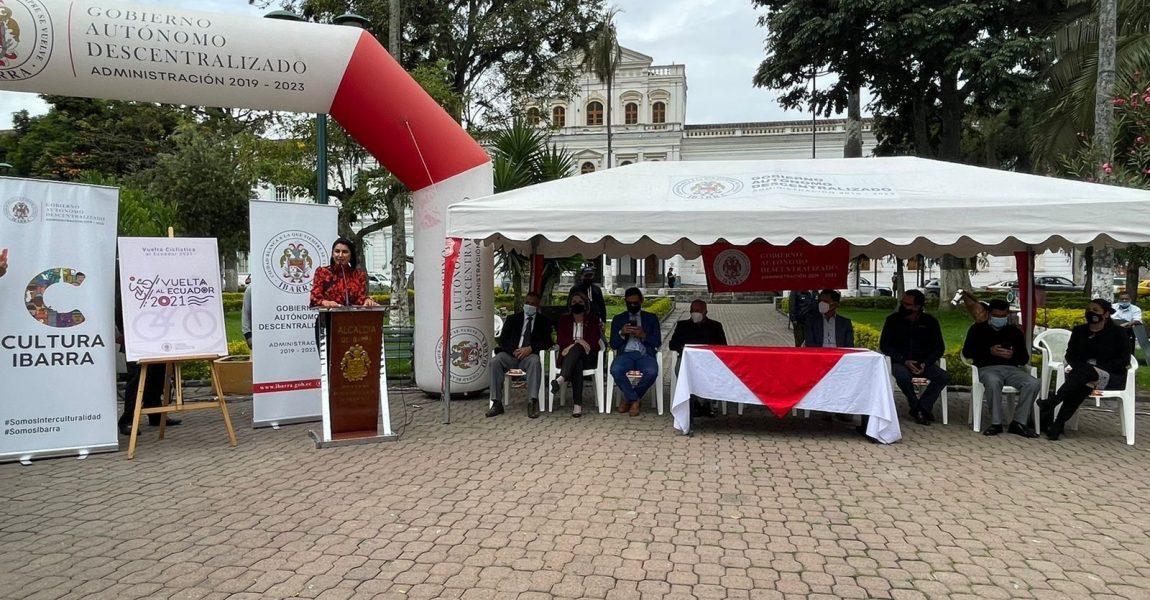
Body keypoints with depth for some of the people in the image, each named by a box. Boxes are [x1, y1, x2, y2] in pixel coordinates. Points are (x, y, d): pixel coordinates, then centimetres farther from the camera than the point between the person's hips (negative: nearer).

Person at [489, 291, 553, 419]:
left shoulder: (544, 321, 15)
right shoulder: (513, 319, 18)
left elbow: (547, 342, 2)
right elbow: (502, 339, 9)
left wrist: (530, 348, -16)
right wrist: (514, 350, -11)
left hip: (530, 354, -2)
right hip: (511, 353, 2)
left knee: (535, 361, -37)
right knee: (496, 361, -29)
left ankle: (533, 402, -40)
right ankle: (496, 403, -27)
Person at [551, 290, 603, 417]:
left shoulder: (593, 320, 15)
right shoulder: (564, 319, 19)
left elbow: (594, 341, -1)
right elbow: (560, 340, 4)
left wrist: (574, 344, -16)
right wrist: (578, 342, -14)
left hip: (587, 357, 0)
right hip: (568, 356, 1)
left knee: (577, 349, -37)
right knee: (577, 364, -38)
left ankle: (561, 379, -62)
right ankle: (578, 404, -55)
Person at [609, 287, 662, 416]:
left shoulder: (652, 318, 17)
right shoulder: (618, 319, 18)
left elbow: (657, 343, 8)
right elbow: (613, 344, 11)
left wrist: (644, 335, -11)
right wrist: (621, 333, -9)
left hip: (645, 354, 0)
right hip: (625, 354, 0)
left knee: (652, 372, -35)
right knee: (615, 370, -35)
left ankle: (629, 398, -9)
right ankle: (634, 400, -11)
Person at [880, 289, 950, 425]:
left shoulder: (930, 322, 4)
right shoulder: (893, 320, 0)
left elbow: (939, 348, 6)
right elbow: (884, 345, -3)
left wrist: (925, 363, -12)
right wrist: (905, 361, -16)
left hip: (923, 364, 2)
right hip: (900, 363, -2)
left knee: (944, 377, -24)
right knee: (903, 376, -35)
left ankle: (922, 407, -13)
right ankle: (917, 407, -12)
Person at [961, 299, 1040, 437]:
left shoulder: (1015, 331, 21)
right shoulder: (978, 329, 14)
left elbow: (1025, 358, 15)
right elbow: (966, 352, 2)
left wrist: (1012, 355, -9)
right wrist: (989, 351, -12)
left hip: (1011, 368, 3)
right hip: (988, 368, -3)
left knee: (1033, 383, -26)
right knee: (993, 382, -39)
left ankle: (1019, 423, -21)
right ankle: (996, 423, -28)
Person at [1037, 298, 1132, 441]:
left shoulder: (1117, 332, 2)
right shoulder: (1079, 331, 14)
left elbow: (1124, 361, -5)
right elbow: (1070, 355, 7)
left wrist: (1096, 369, -18)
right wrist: (1079, 368, -16)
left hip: (1113, 376, -2)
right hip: (1082, 373, 2)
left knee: (1086, 371, -37)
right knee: (1082, 384, -36)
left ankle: (1051, 403, -44)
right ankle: (1058, 425, -47)